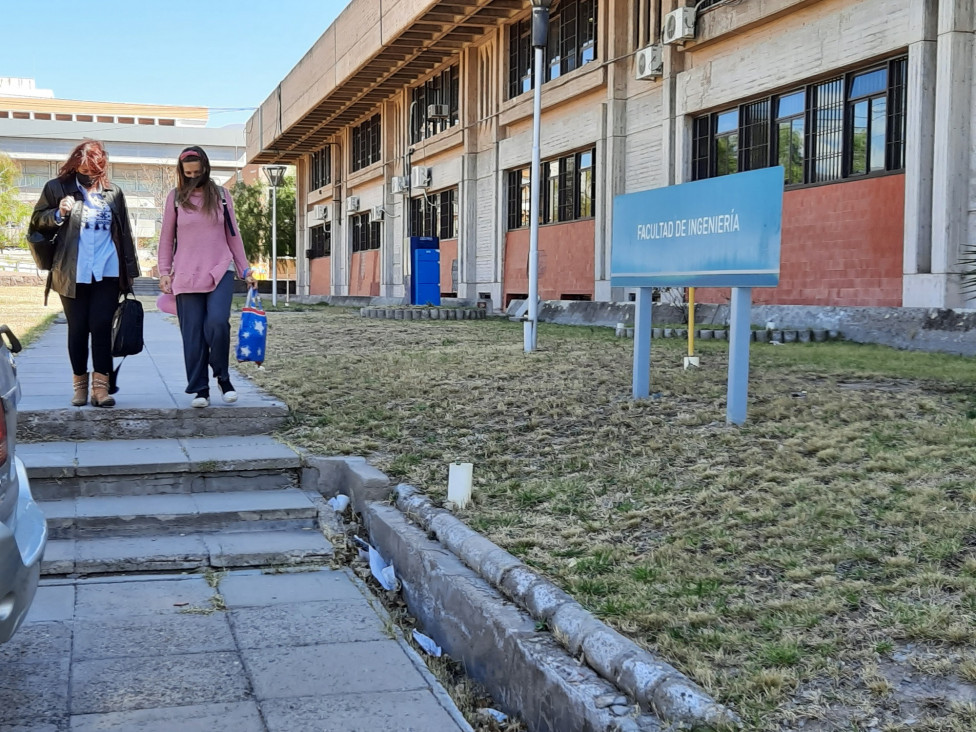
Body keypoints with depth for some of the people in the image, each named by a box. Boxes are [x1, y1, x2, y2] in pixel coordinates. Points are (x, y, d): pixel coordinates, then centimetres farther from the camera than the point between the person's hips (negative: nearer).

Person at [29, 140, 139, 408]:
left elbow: (124, 233, 13)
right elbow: (36, 223, 7)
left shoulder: (113, 193, 11)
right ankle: (80, 385, 15)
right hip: (72, 274, 0)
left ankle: (100, 386, -4)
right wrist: (58, 214, -12)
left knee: (101, 327, -5)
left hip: (107, 273, 1)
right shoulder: (56, 189, 5)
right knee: (78, 329, 5)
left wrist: (130, 271, 10)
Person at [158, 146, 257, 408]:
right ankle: (199, 389, 6)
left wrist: (245, 269, 9)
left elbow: (233, 235, 12)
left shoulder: (221, 195, 8)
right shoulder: (176, 197, 6)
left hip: (220, 272, -1)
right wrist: (164, 272, 1)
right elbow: (167, 237, 9)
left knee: (217, 323, -20)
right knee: (193, 333, -1)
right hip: (187, 276, 1)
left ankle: (223, 377, -1)